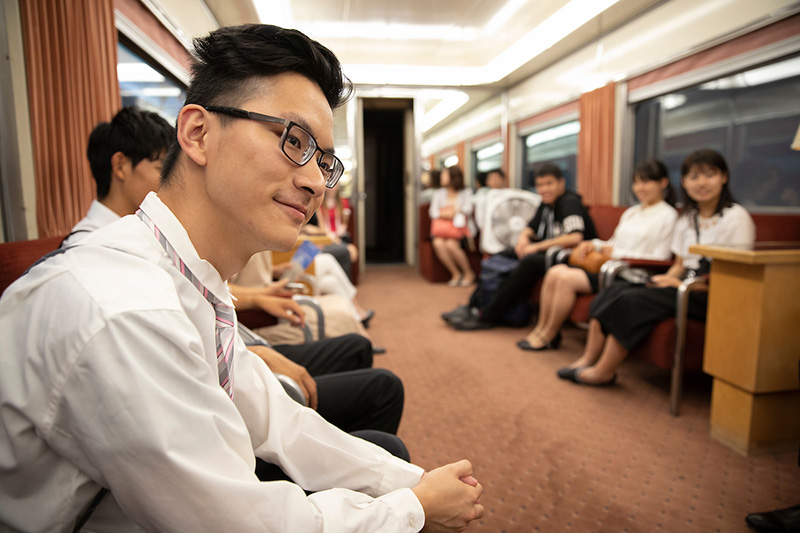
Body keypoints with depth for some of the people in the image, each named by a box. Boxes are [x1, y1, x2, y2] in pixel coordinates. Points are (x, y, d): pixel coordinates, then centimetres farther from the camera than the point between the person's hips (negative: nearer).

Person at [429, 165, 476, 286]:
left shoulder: (466, 192, 12)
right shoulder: (439, 193, 19)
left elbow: (468, 210, 0)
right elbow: (433, 212, 8)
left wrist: (453, 210, -6)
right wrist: (443, 214, -10)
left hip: (458, 226, -3)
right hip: (441, 225, 3)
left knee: (451, 244, -32)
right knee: (438, 243, -30)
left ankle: (469, 273, -11)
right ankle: (456, 274, -16)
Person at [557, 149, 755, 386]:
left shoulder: (736, 217, -7)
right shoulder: (687, 219, 17)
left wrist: (681, 285, -19)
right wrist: (667, 279, -5)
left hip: (711, 296, -7)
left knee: (633, 300, -26)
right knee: (616, 289, -14)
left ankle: (603, 371, -16)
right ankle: (588, 359, -16)